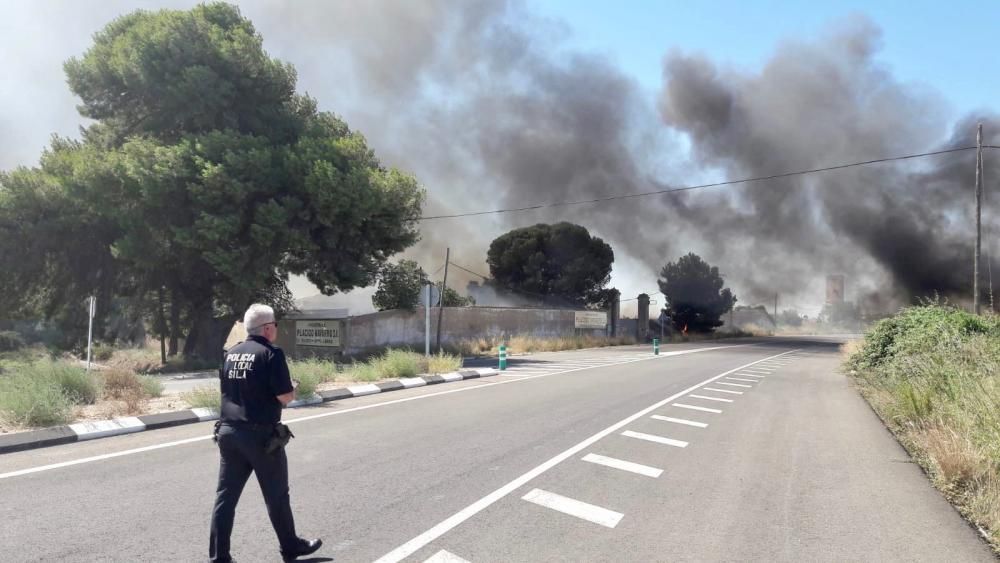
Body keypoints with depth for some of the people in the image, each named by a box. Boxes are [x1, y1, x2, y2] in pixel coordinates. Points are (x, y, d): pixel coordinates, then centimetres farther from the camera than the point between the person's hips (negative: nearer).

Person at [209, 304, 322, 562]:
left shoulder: (231, 353, 9)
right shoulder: (271, 353, -14)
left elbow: (227, 389, 18)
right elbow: (285, 396, -17)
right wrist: (293, 390, 4)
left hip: (228, 431, 6)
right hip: (260, 434, -6)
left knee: (226, 495, 9)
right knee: (276, 495, 9)